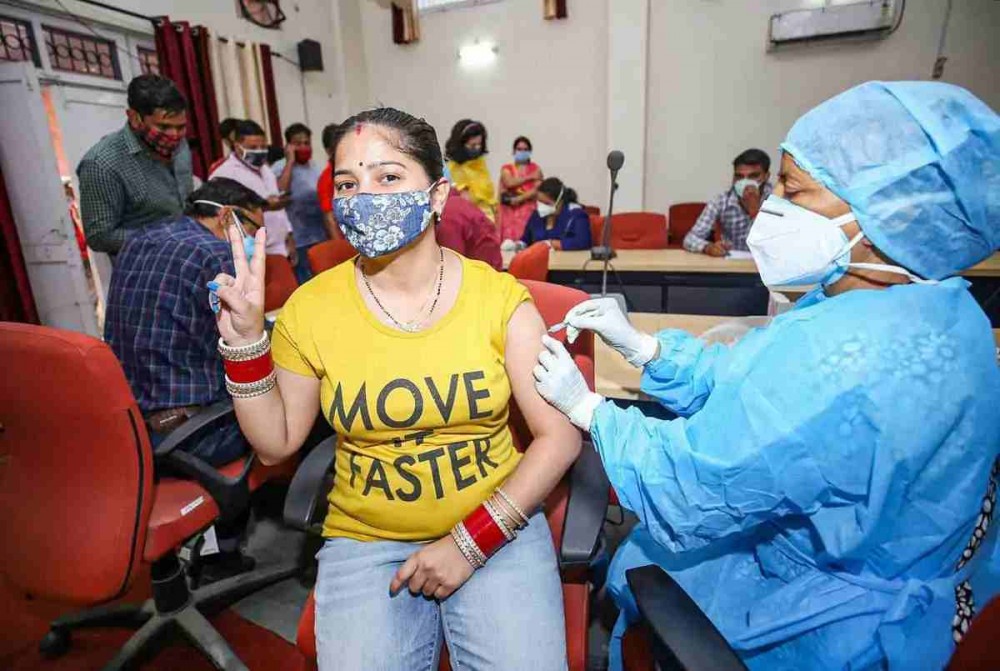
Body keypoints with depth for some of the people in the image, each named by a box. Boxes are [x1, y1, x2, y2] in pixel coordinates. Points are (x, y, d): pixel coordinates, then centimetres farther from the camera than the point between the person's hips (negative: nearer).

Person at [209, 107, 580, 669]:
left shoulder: (499, 297, -10)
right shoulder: (311, 308, -5)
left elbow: (560, 437, -9)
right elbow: (276, 443, 3)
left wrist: (472, 540, -13)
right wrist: (246, 342, -11)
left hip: (498, 526, 0)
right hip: (366, 540, 2)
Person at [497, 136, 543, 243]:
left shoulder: (535, 168, 9)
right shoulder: (506, 169, 11)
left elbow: (537, 189, -4)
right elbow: (510, 183, -8)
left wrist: (518, 199, -13)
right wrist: (529, 177, -4)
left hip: (528, 210, -1)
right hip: (509, 211, 1)